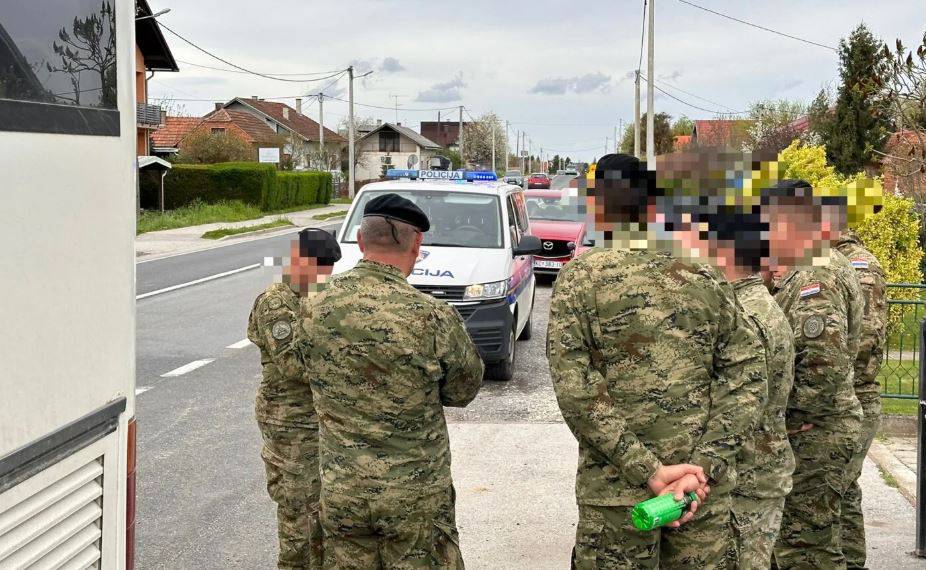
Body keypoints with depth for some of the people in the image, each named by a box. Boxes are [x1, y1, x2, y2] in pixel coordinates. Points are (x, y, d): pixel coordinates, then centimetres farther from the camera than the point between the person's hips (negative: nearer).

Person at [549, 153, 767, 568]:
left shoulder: (580, 277, -4)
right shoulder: (705, 278, 5)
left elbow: (575, 392, -13)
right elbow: (748, 378, -2)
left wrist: (646, 471, -14)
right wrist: (703, 467, -9)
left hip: (617, 490, -3)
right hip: (707, 491, 3)